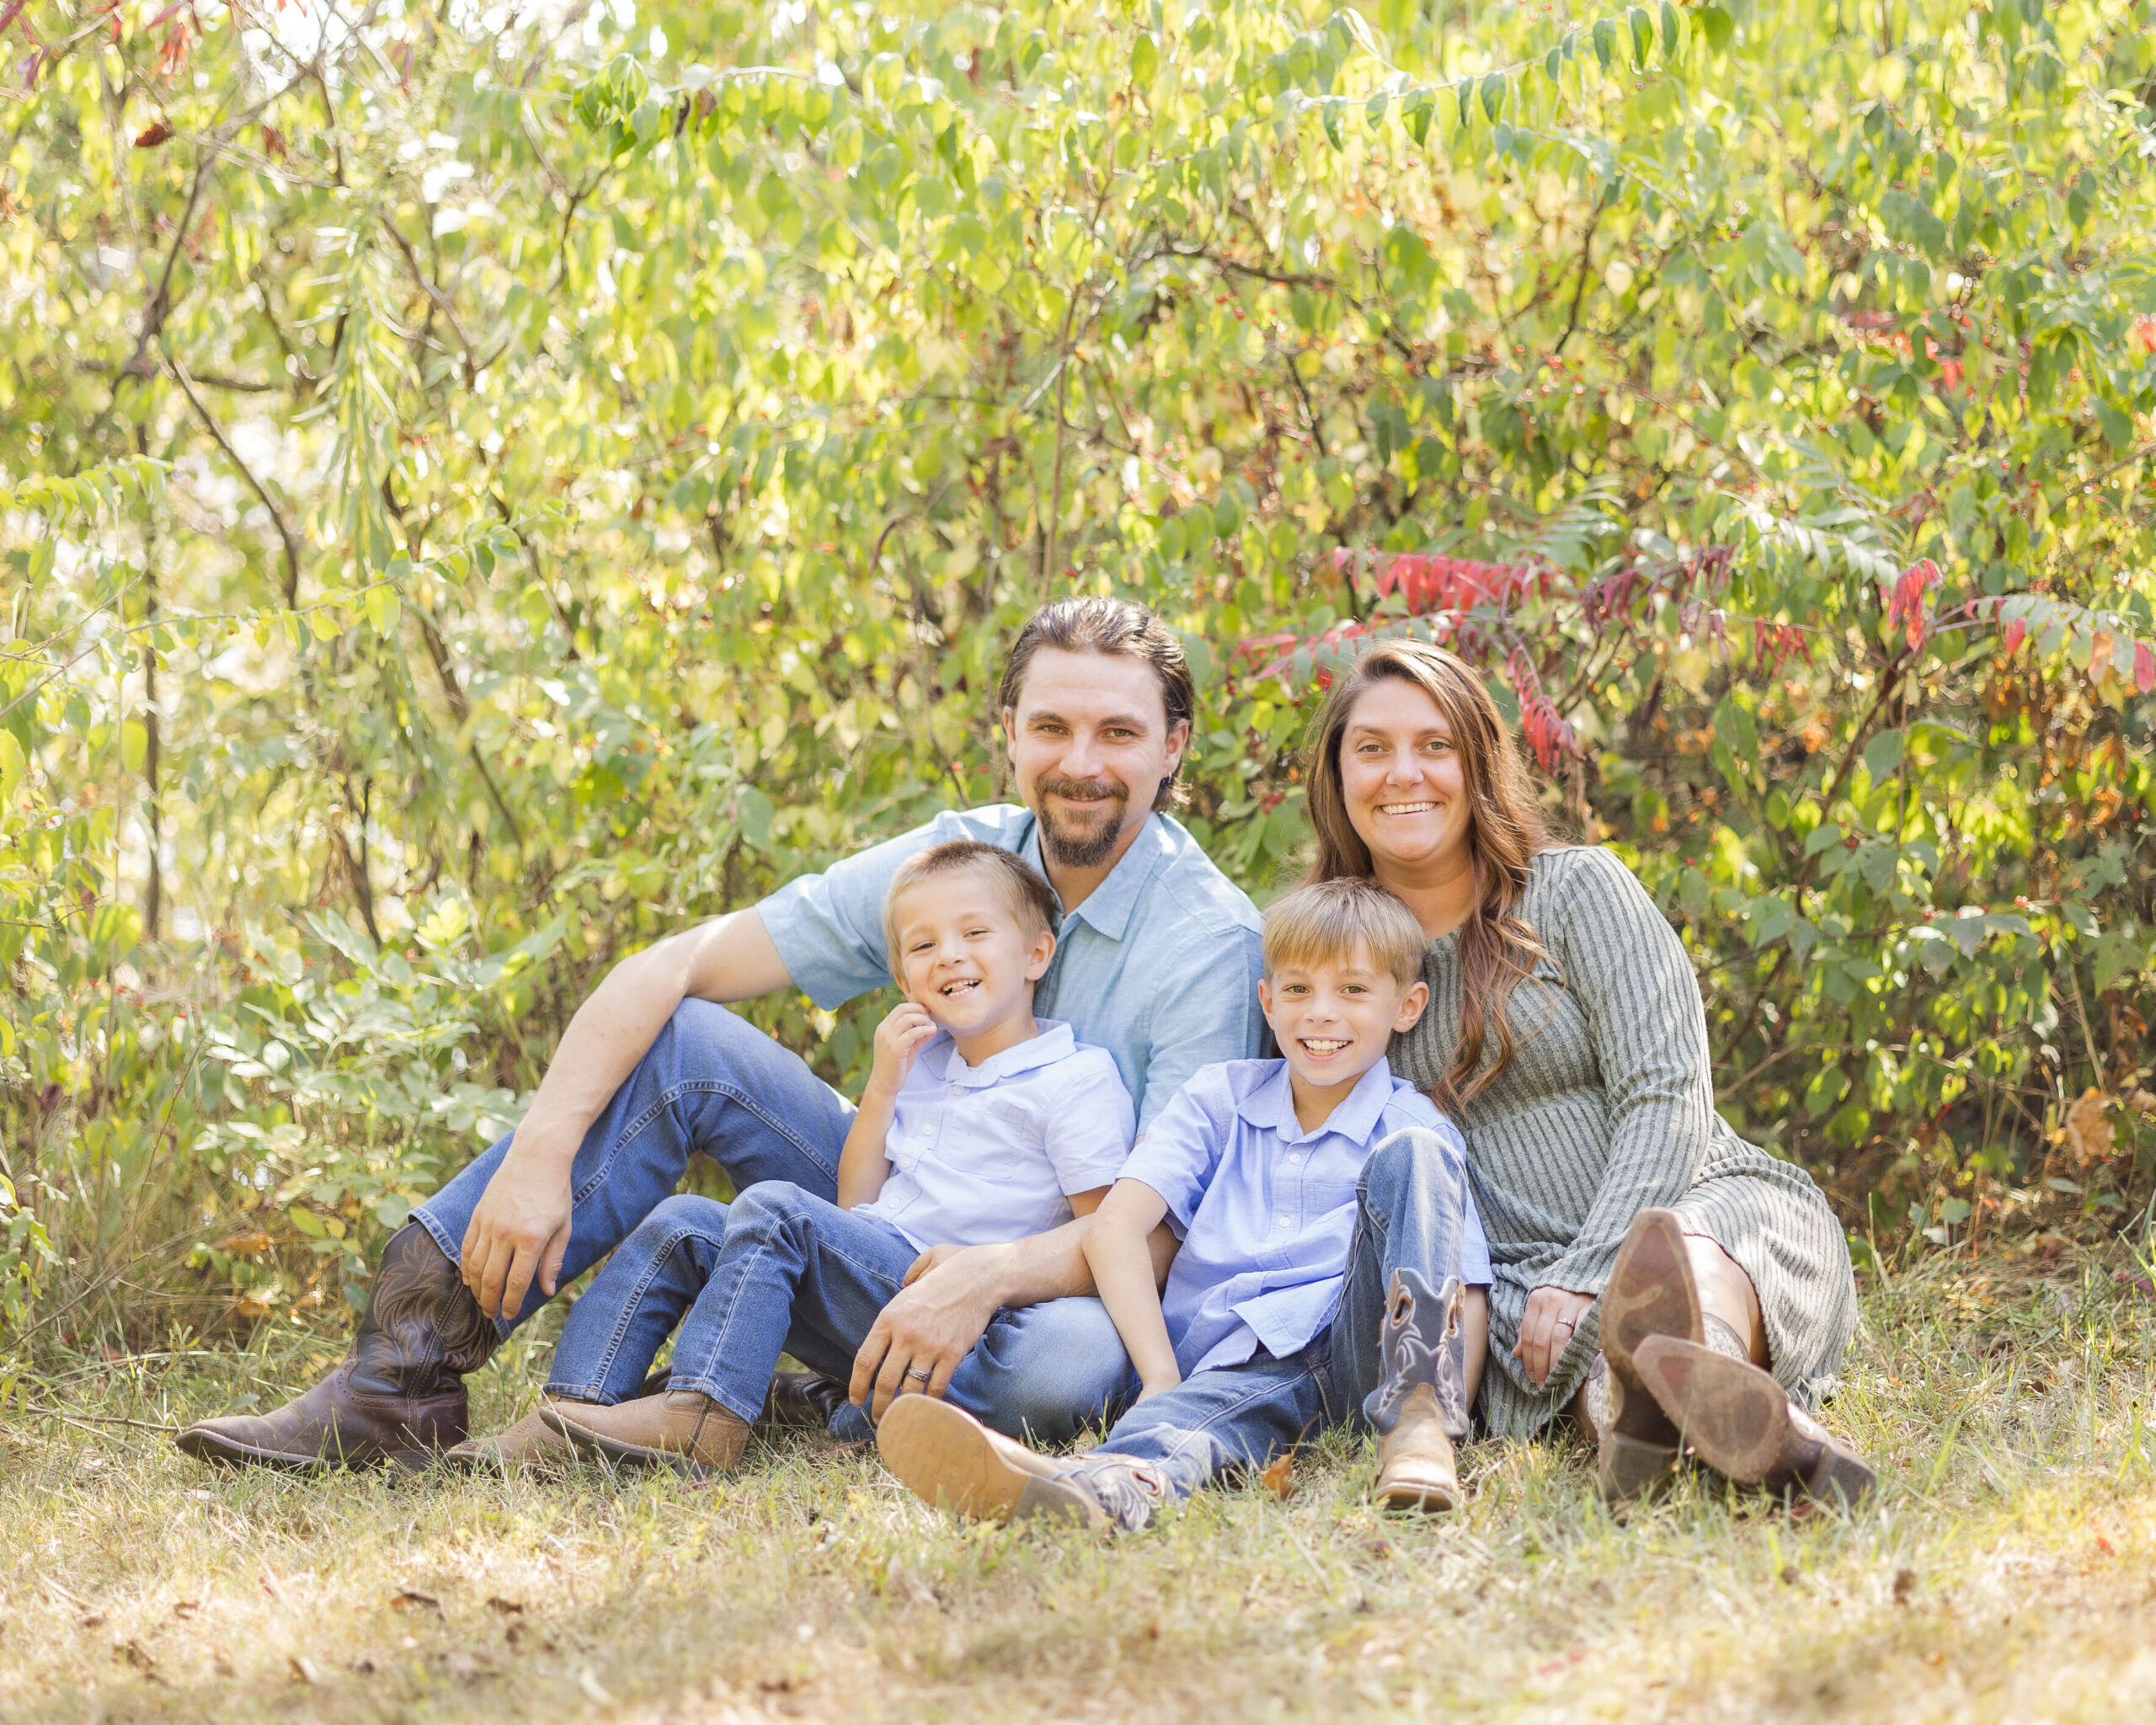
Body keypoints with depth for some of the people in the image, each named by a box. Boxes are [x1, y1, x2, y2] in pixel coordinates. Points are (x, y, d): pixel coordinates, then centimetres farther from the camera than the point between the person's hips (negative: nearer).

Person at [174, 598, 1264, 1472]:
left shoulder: (1210, 939, -16)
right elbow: (669, 968, -9)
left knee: (1072, 1361, -41)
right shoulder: (952, 862, -4)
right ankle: (400, 1377, -21)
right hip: (901, 1228, 4)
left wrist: (992, 1275, -41)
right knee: (681, 1043, -15)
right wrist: (541, 1154, -23)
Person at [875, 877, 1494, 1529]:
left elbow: (1467, 1285, 4)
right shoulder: (1222, 1097, 18)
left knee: (1414, 1155, -22)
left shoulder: (1412, 1126, 13)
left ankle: (1418, 1414, -41)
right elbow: (1114, 1229, 6)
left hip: (1358, 1340, 0)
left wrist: (1445, 1412, -17)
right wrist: (1161, 1377, -10)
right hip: (1232, 1361, 0)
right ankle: (1120, 1483, -75)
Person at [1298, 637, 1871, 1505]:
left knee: (1685, 1261, -40)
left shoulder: (1577, 889, 3)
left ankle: (1709, 1373, -74)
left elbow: (1666, 1101, -5)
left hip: (1713, 1209, -1)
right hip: (1517, 1271, 1)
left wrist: (1586, 1277, -20)